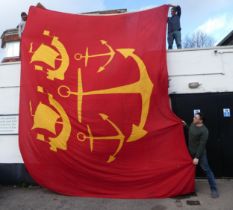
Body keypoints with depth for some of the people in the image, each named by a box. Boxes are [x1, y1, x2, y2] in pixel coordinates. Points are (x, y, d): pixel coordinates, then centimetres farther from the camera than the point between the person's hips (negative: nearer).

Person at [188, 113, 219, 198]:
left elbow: (202, 145, -23)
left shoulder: (204, 130, -22)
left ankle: (214, 189, 12)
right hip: (191, 152, 7)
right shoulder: (192, 124, -1)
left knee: (206, 170, 0)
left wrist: (197, 157, -23)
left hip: (200, 153, -7)